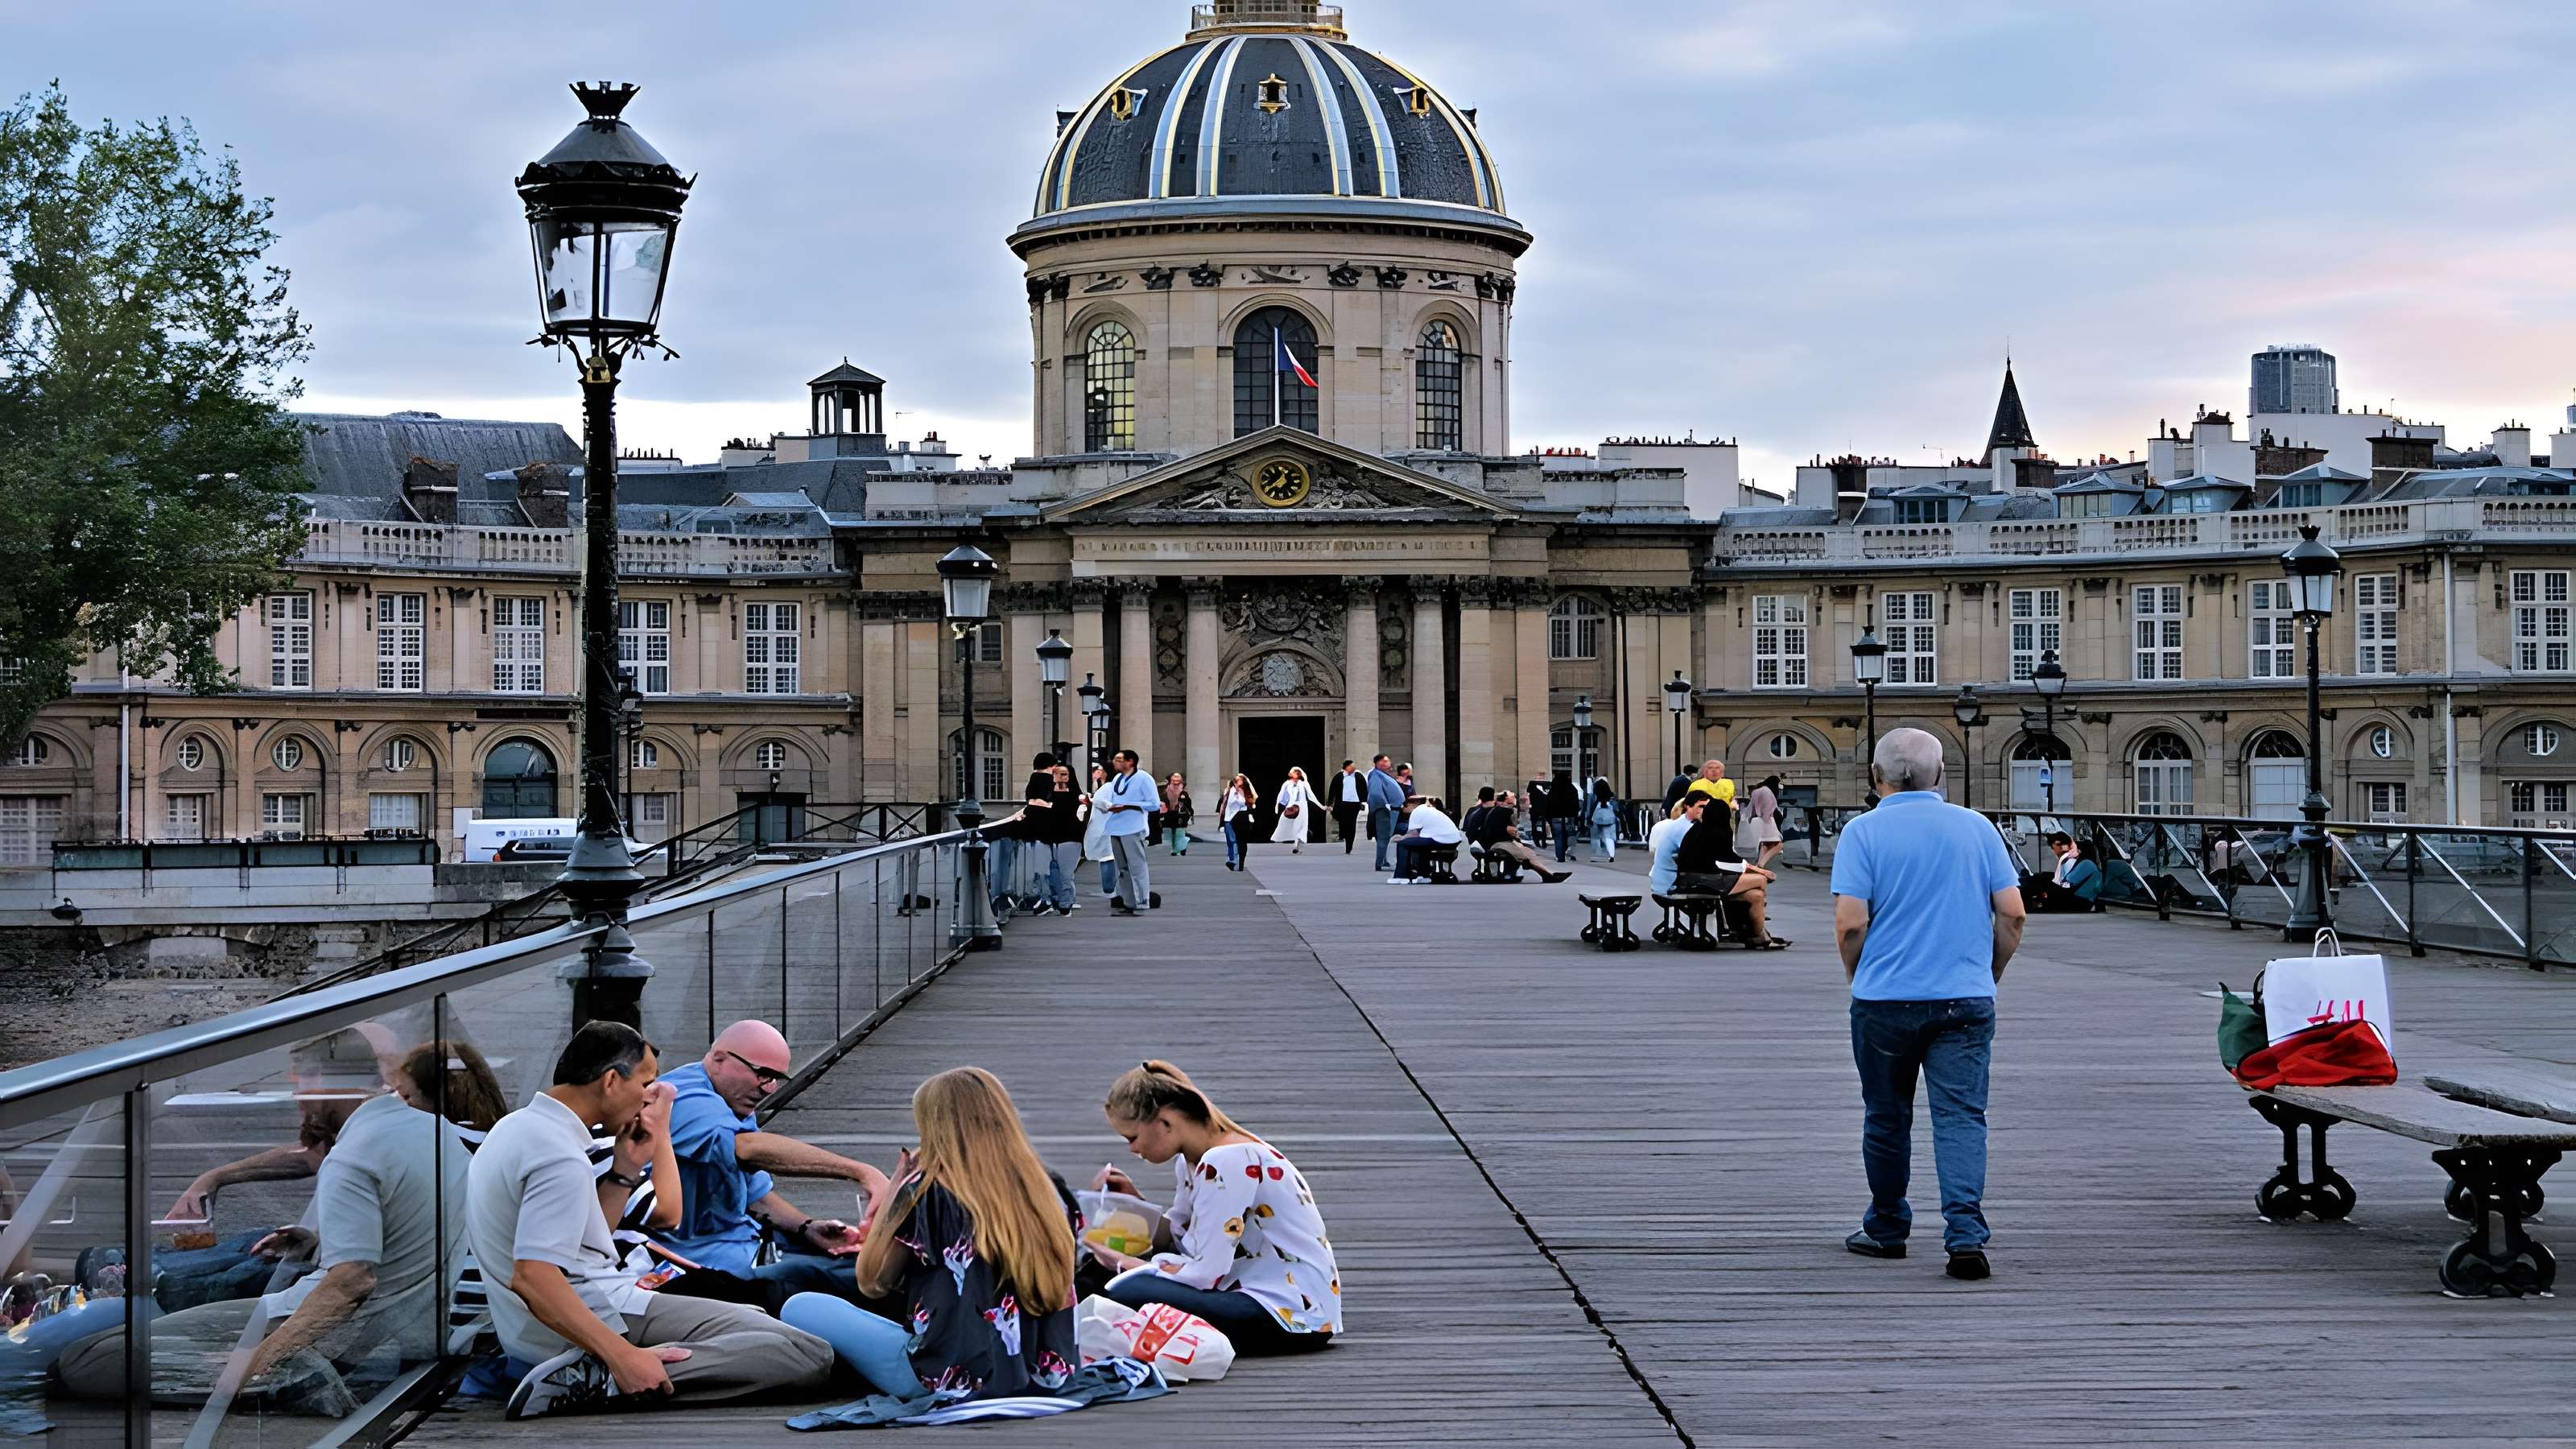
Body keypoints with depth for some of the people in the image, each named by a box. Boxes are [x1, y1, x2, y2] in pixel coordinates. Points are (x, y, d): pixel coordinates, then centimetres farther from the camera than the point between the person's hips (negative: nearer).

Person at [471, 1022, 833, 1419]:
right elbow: (531, 1278, -29)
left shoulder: (517, 1125, 13)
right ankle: (599, 1379, -23)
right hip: (608, 1315, -11)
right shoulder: (561, 1157, -19)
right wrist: (623, 1357, -33)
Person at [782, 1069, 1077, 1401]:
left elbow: (872, 1283, 0)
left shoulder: (926, 1190, -9)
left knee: (800, 1309, 3)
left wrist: (892, 1195, 10)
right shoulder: (1046, 1191, 5)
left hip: (956, 1377, -7)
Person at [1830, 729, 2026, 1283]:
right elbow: (2012, 913, 2)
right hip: (1966, 999, 1)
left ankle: (1887, 1229, 26)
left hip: (1885, 999, -1)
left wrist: (1857, 977, 6)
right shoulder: (1977, 827, 5)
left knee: (1887, 1118, 13)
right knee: (1962, 1117, -1)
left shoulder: (1863, 832, -4)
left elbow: (1850, 922, -11)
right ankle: (1966, 1234, -15)